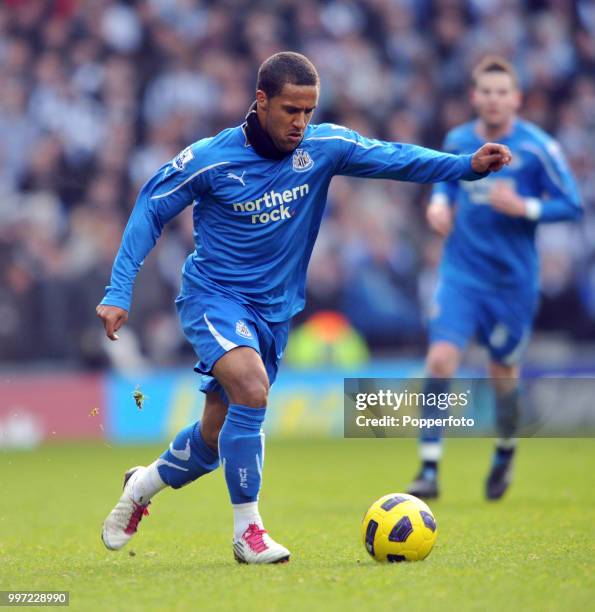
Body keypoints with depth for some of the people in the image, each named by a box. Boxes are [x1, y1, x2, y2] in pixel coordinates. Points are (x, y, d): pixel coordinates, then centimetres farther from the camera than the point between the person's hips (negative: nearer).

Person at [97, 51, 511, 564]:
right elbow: (149, 211, -4)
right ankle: (247, 530, -21)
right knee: (251, 386, -31)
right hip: (212, 296, -5)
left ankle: (144, 484, 40)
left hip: (273, 310, 5)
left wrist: (469, 166, -30)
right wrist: (119, 291, -10)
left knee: (217, 435, 10)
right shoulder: (210, 158, -14)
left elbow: (393, 157, -15)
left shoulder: (322, 147, -6)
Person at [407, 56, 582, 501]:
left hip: (513, 279, -2)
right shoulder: (457, 141, 2)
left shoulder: (537, 147, -10)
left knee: (503, 373, 10)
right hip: (462, 272, 2)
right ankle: (430, 470, -13)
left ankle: (505, 455, 39)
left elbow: (571, 206, -7)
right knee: (441, 359, -16)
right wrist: (439, 202, 1)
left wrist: (523, 208, -21)